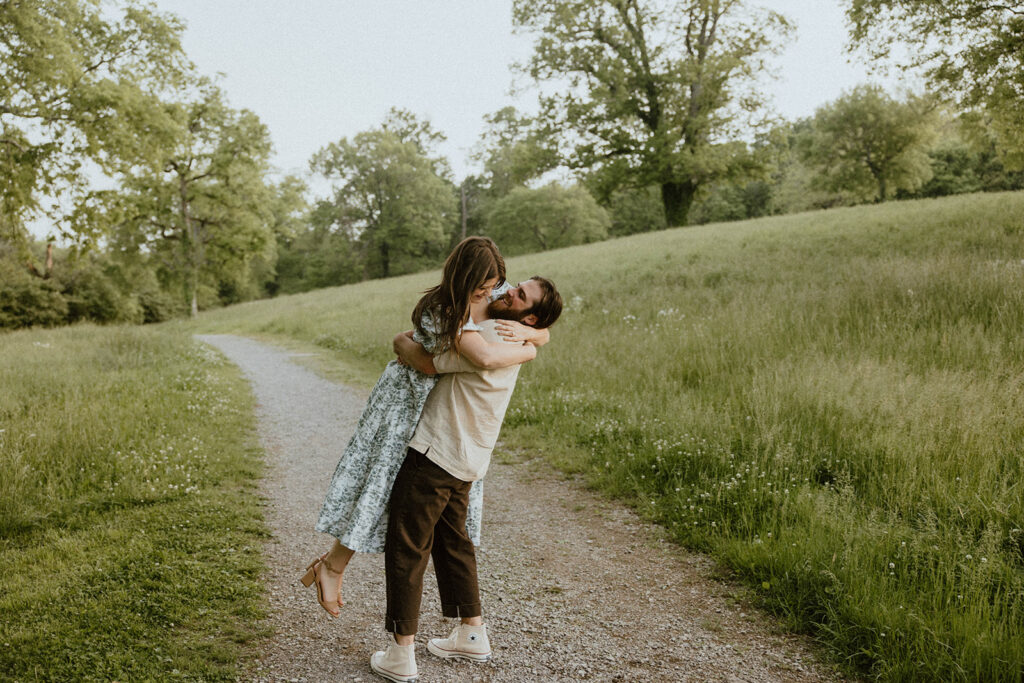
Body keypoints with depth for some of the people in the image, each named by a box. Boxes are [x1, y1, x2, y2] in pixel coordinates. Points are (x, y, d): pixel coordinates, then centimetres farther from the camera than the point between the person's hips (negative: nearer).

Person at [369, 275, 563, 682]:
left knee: (406, 549, 1)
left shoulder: (485, 341, -23)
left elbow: (425, 362, -19)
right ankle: (472, 636, 31)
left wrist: (402, 342, 1)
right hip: (463, 463, 9)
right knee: (452, 542, 21)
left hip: (434, 456, -9)